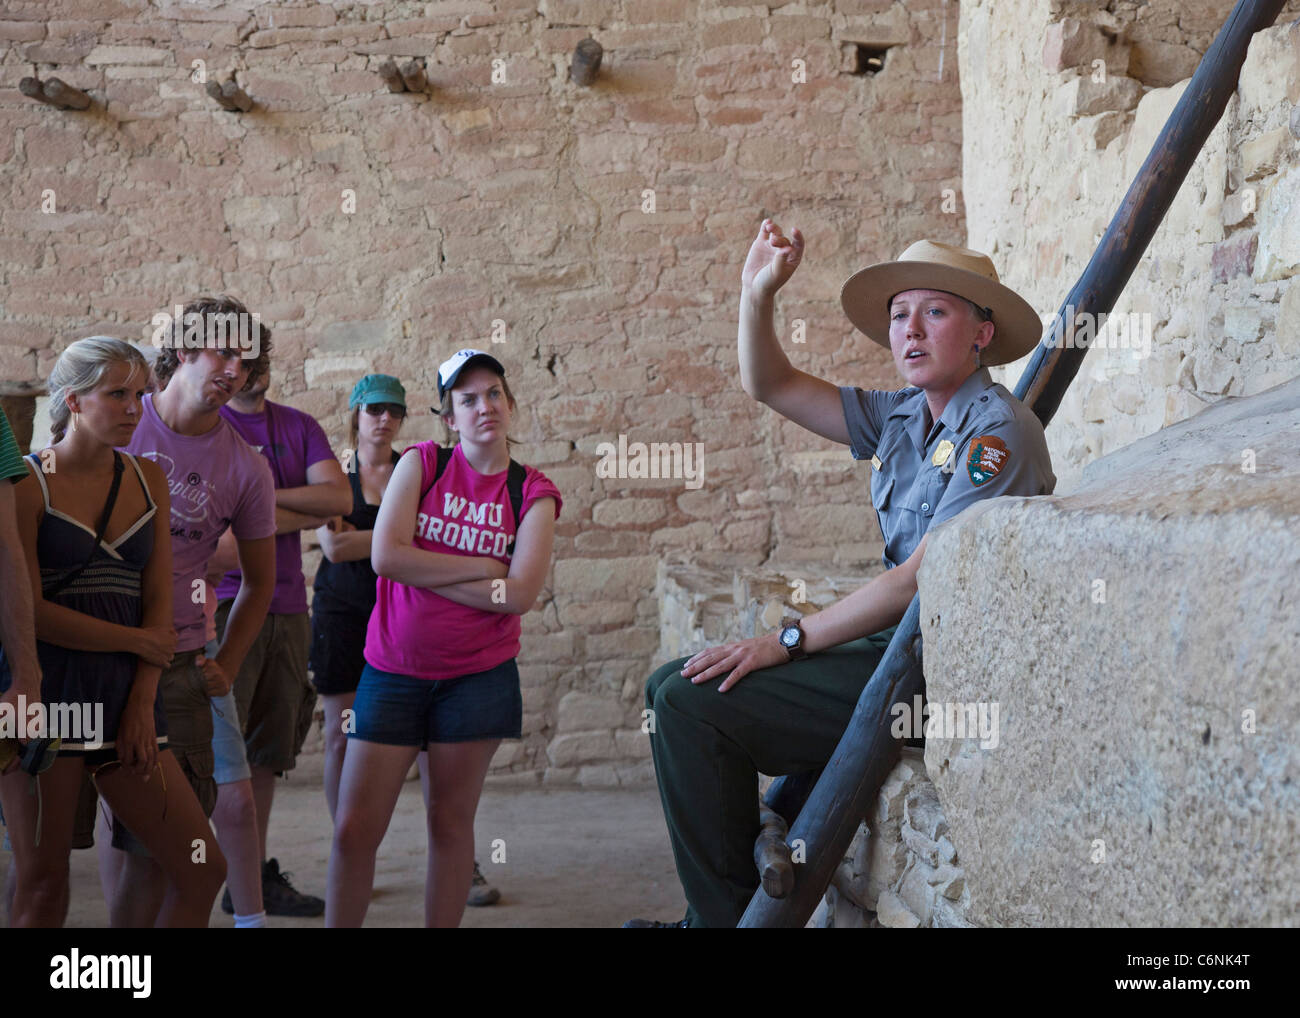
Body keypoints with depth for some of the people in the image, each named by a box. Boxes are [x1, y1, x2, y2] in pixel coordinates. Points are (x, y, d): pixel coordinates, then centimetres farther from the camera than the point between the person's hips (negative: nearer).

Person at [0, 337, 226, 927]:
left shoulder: (148, 480, 11)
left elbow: (158, 601, 7)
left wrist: (143, 703, -3)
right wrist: (141, 641, -5)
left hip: (123, 693, 5)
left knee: (201, 869, 0)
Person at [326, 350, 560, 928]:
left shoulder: (533, 495, 1)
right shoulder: (421, 463, 1)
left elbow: (520, 594, -12)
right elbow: (386, 556, -12)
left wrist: (425, 571, -12)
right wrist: (484, 568, -10)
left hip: (477, 676, 0)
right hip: (394, 670, 0)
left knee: (450, 820, 7)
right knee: (354, 829, -2)